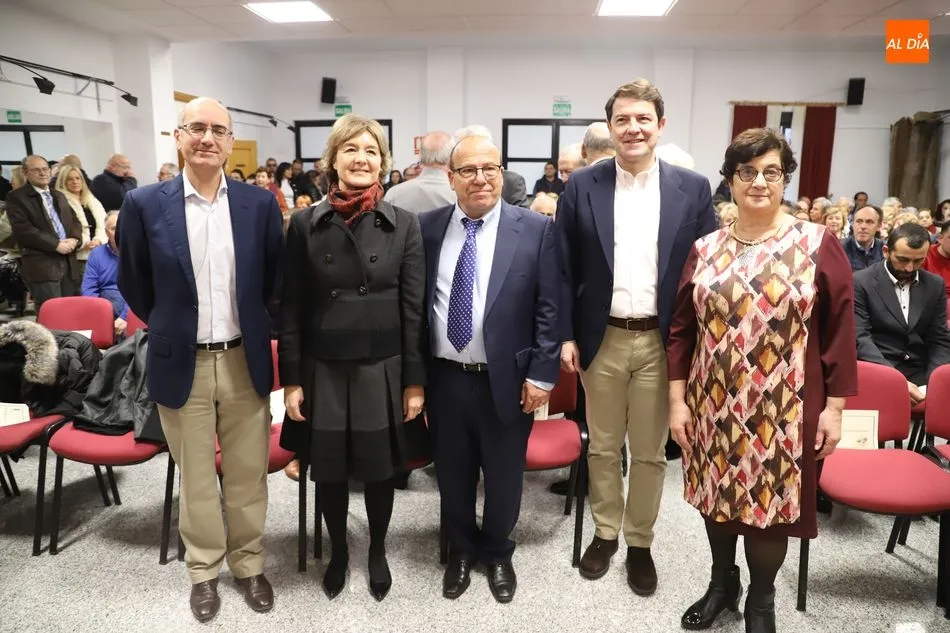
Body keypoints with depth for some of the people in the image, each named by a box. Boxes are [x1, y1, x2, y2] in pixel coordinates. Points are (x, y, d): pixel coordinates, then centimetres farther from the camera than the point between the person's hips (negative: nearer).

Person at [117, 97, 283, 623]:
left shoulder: (260, 204, -2)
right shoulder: (143, 204, -5)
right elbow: (134, 285, 6)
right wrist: (170, 329, 11)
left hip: (244, 361, 1)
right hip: (181, 364, 0)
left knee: (248, 474, 13)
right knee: (195, 479, 14)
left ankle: (248, 563, 33)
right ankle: (203, 569, 35)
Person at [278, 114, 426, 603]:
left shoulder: (403, 224, -3)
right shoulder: (305, 224, -2)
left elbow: (414, 309, -3)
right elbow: (290, 308, 0)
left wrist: (415, 380, -4)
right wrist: (291, 379, -2)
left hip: (382, 368, 0)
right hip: (322, 370, 1)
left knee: (380, 469, 12)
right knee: (328, 470, 13)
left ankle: (378, 552, 39)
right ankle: (338, 552, 40)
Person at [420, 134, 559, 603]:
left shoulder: (535, 229, -6)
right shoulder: (427, 227, 0)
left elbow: (549, 309, -5)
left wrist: (541, 374, -8)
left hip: (506, 380, -1)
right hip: (443, 378, 2)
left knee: (503, 476, 16)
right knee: (452, 474, 18)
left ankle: (498, 554, 42)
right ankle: (460, 551, 43)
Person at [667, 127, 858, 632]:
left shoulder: (818, 244, -4)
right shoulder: (705, 250, 2)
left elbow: (840, 330, -3)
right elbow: (681, 329, 3)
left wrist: (834, 407, -5)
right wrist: (677, 401, -1)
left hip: (784, 410, -2)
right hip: (715, 405, 3)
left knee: (770, 500, 10)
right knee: (718, 495, 16)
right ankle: (722, 582, 41)